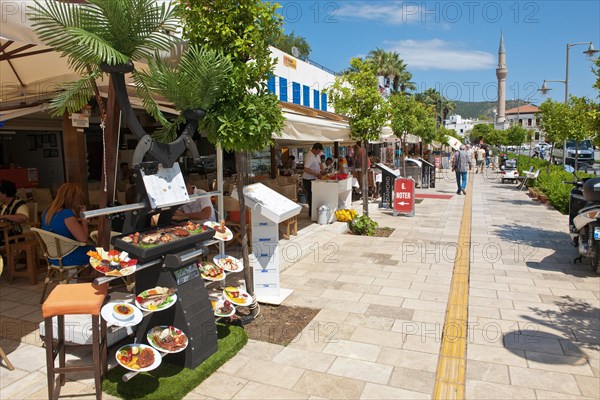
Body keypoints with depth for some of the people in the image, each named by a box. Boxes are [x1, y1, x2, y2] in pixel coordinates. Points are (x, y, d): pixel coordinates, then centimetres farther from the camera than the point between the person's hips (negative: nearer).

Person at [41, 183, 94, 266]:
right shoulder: (67, 214, -26)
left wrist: (78, 219, 3)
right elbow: (83, 238, -26)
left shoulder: (48, 211, 0)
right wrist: (84, 221, -12)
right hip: (67, 259, -8)